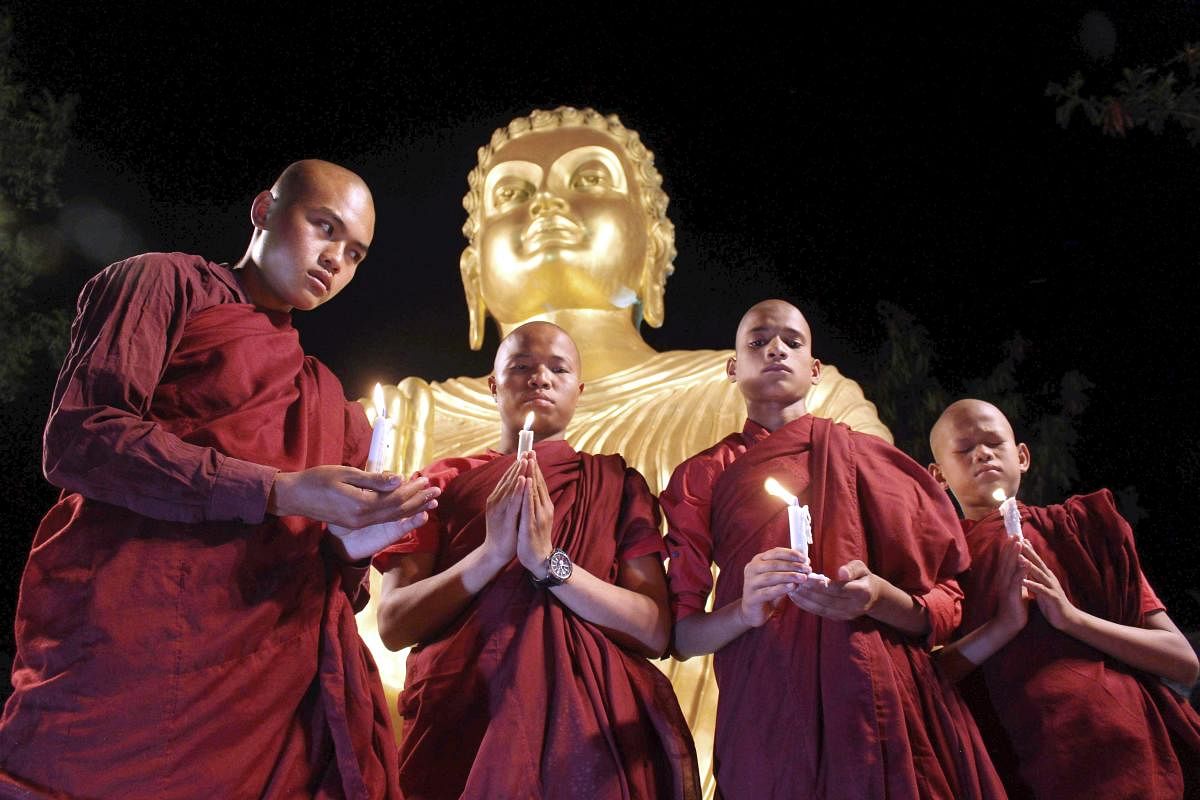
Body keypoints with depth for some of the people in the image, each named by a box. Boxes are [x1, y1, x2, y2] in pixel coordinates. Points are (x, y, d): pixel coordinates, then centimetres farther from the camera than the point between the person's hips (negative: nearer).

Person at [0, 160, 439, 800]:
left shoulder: (324, 395, 24)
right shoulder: (168, 282, 8)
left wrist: (356, 541, -5)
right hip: (138, 642, -5)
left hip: (277, 674, 5)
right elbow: (78, 437, -9)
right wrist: (281, 492, -15)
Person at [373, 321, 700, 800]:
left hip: (586, 726, 0)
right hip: (462, 722, 0)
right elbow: (393, 625, -3)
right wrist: (492, 552, -17)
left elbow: (656, 631, -6)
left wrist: (549, 562, -18)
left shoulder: (616, 485, 5)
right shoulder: (444, 481, 6)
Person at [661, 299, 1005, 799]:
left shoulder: (870, 458, 7)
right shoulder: (704, 477, 5)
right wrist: (745, 610, -18)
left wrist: (878, 597, -16)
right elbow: (680, 634, 2)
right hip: (769, 722, -1)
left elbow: (947, 609, 5)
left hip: (892, 715, 1)